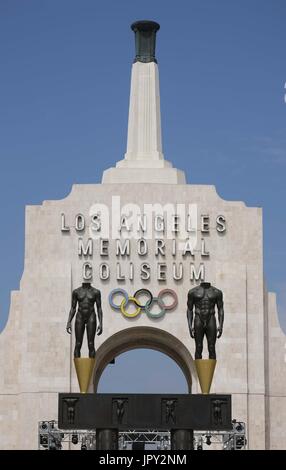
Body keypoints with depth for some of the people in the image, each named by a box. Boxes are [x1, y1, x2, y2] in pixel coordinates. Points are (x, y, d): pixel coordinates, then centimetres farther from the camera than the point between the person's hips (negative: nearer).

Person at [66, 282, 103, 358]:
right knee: (78, 345, -2)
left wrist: (100, 323, -8)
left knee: (91, 344, -4)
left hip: (91, 318, -1)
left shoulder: (96, 292, 1)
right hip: (80, 318, 1)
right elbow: (73, 308, 6)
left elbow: (99, 308, 1)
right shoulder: (76, 292, 3)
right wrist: (69, 322, -3)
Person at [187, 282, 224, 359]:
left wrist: (220, 326, -6)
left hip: (211, 322, 1)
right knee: (198, 349, -2)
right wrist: (190, 326, -5)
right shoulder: (193, 292, 4)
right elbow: (189, 310, 6)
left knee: (212, 349, -2)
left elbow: (220, 310, 5)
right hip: (198, 323, 0)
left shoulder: (217, 292, 5)